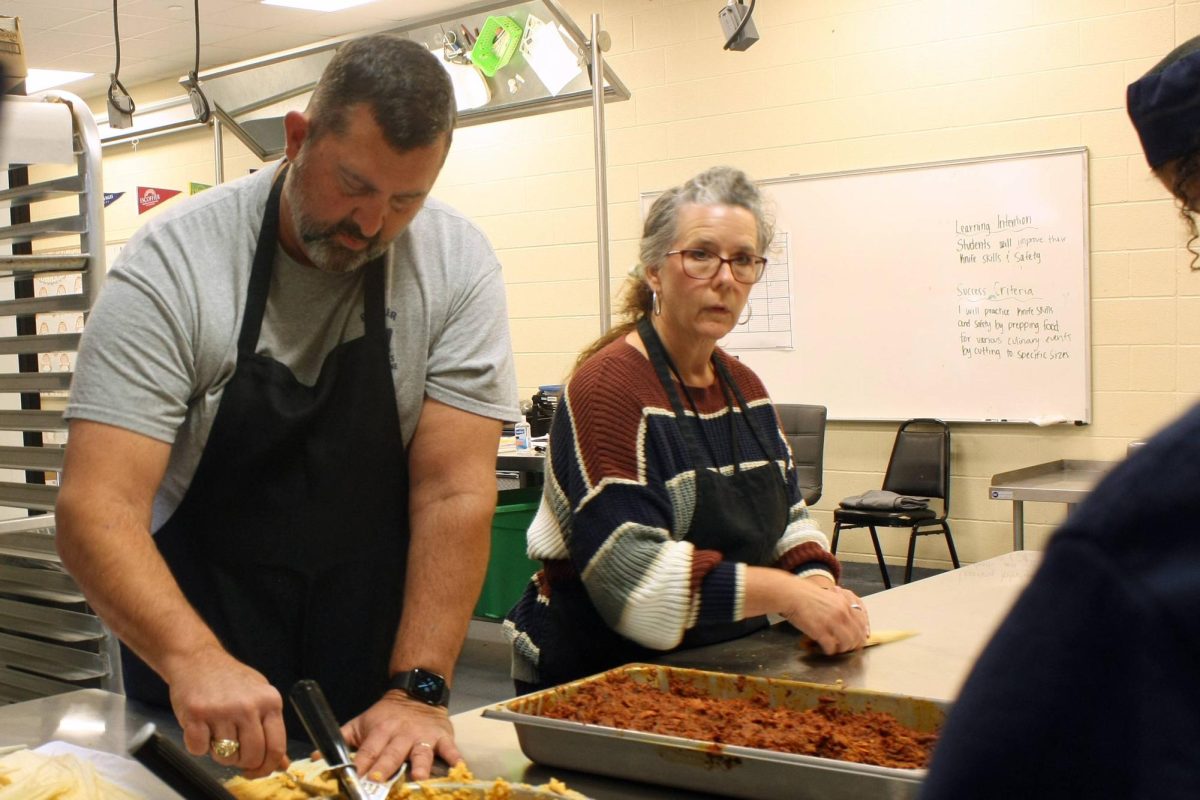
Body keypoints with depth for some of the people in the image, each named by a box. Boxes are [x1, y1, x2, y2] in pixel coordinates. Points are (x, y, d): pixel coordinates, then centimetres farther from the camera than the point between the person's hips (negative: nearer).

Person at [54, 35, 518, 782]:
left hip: (375, 650, 2)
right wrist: (193, 659, -40)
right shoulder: (170, 264, -18)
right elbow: (96, 506, -24)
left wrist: (420, 689, -23)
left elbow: (453, 493, -15)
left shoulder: (457, 264, -13)